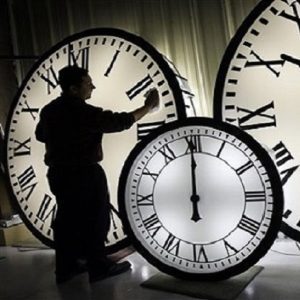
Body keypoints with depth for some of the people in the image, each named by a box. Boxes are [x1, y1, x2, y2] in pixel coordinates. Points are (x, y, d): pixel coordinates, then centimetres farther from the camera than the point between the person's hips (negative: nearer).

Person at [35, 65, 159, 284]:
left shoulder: (49, 110, 4)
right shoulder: (83, 111, -20)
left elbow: (40, 135, 19)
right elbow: (119, 121, -18)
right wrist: (148, 107, -9)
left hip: (58, 173, 8)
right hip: (84, 174, -8)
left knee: (67, 220, 15)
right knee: (94, 221, 6)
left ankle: (65, 268, 24)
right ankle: (99, 267, 16)